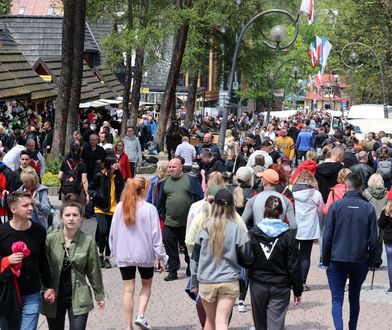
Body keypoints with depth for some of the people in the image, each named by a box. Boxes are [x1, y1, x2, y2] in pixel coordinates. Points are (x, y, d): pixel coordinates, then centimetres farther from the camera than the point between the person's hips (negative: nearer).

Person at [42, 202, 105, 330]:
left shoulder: (88, 241, -5)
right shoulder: (50, 239, -7)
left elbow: (94, 271, 2)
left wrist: (99, 295, 8)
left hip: (78, 298, -1)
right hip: (54, 298, 1)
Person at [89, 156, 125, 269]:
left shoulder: (118, 177, 4)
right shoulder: (99, 176, -6)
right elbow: (91, 189, 4)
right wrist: (97, 196, -14)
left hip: (114, 210, 4)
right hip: (101, 209, -4)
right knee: (103, 231, -17)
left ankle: (107, 258, 19)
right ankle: (101, 255, 6)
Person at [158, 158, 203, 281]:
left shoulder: (191, 180, -2)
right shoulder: (165, 183, 10)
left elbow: (199, 198, -3)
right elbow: (161, 201, 18)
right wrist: (162, 214, 12)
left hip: (188, 222, -3)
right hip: (170, 222, 3)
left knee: (189, 245, 9)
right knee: (170, 245, -2)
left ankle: (191, 268, 28)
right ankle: (172, 271, 7)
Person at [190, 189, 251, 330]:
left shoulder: (205, 229, -2)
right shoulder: (237, 229, -7)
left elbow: (195, 258, 3)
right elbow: (246, 258, -4)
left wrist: (194, 283, 13)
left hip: (206, 282, 2)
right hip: (229, 281, -2)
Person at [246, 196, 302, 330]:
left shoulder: (253, 233, -4)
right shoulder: (288, 235, -6)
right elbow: (294, 265, -3)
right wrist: (297, 290, 5)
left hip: (258, 286, 1)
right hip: (280, 287, -1)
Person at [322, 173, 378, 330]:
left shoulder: (336, 206, -8)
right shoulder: (368, 208, -4)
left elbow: (327, 236, -6)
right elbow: (373, 239, -1)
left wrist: (325, 259, 3)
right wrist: (371, 261, 10)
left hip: (337, 260, -2)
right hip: (360, 261, 2)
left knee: (337, 299, 1)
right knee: (354, 297, 19)